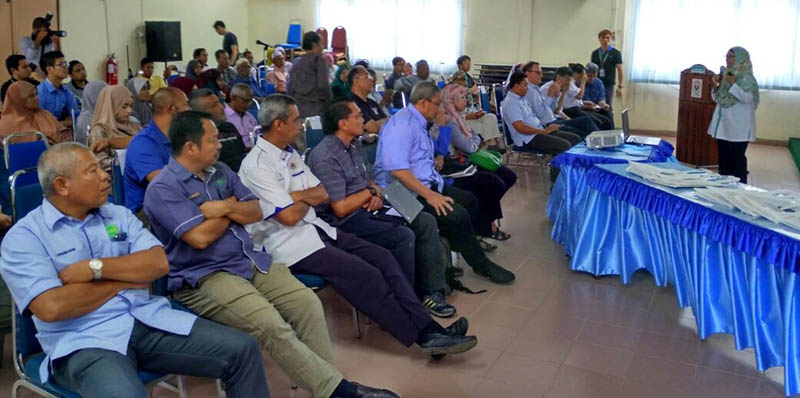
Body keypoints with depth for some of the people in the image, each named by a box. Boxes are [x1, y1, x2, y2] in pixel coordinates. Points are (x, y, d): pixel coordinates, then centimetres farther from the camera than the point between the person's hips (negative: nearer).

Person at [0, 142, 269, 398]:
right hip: (84, 340, -5)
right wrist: (125, 278, -5)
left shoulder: (118, 215, 13)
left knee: (242, 349, -7)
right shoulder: (24, 236, -1)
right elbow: (52, 308, -15)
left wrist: (95, 267, -10)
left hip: (148, 319, 5)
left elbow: (158, 263, 1)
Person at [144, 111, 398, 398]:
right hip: (203, 278, -7)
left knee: (307, 302, -11)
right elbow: (200, 237, -21)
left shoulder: (220, 171, 13)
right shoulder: (163, 189, -10)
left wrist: (227, 207, -12)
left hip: (251, 261, 8)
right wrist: (232, 208, -3)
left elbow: (256, 212, 10)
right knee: (271, 324, -27)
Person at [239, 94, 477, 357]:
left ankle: (427, 328, -12)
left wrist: (297, 196, -10)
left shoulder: (290, 154, 14)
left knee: (382, 257, -7)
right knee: (366, 274, -21)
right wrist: (307, 199, 2)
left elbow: (323, 195, 10)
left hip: (315, 227, 9)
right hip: (289, 245, -9)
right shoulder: (256, 165, -13)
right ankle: (423, 334, -12)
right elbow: (289, 216, -19)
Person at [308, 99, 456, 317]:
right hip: (344, 221, -9)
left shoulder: (355, 146, 12)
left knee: (425, 221, -3)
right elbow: (340, 208, -21)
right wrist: (370, 192, -8)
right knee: (403, 236, -27)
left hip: (366, 209, 9)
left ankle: (431, 292, 0)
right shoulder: (325, 158, -17)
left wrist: (377, 195, -2)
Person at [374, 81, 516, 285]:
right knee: (458, 215, -22)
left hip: (427, 185, 11)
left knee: (469, 200, 9)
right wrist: (429, 195, -27)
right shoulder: (402, 125, -17)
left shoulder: (419, 123, 15)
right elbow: (397, 170, -28)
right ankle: (482, 266, -1)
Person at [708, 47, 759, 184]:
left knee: (737, 158, -5)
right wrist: (716, 85, -1)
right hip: (723, 124, 7)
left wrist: (733, 83, -21)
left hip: (738, 127, -7)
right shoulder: (725, 75, 12)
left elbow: (747, 97, -21)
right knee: (723, 157, 10)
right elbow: (717, 98, 17)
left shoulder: (747, 77, -8)